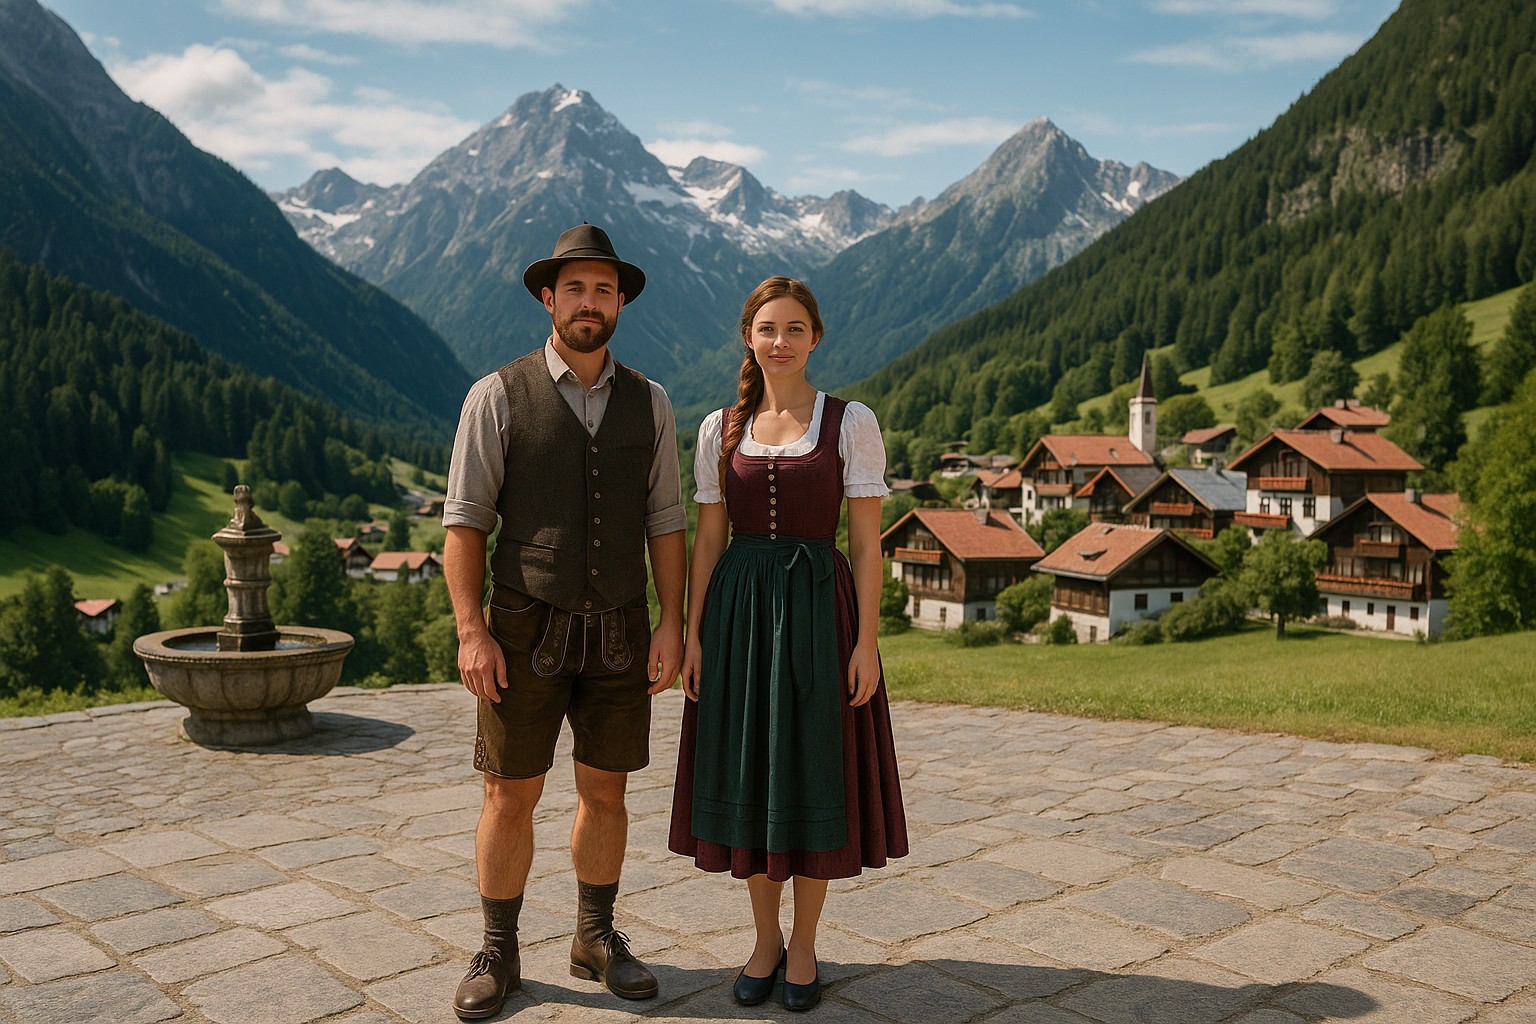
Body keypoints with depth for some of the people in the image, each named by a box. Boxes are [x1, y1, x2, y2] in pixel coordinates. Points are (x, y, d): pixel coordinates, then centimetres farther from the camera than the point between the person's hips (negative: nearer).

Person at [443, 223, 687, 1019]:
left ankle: (596, 939, 27)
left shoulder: (648, 403, 4)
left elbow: (665, 523, 3)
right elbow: (463, 523, -7)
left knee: (605, 791, 10)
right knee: (510, 795, 4)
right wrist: (471, 634, -14)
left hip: (617, 632, 3)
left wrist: (672, 626, -5)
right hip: (527, 629, -2)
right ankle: (497, 955, 21)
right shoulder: (498, 396, -6)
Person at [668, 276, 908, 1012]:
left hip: (818, 610, -2)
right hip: (738, 611, 3)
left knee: (813, 779, 5)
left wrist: (866, 641, -10)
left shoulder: (852, 422, -2)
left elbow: (866, 540, -4)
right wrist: (692, 633, 0)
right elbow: (707, 538, 6)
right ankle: (765, 938, 26)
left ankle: (803, 945, 23)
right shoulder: (721, 429, 6)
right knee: (748, 777, 8)